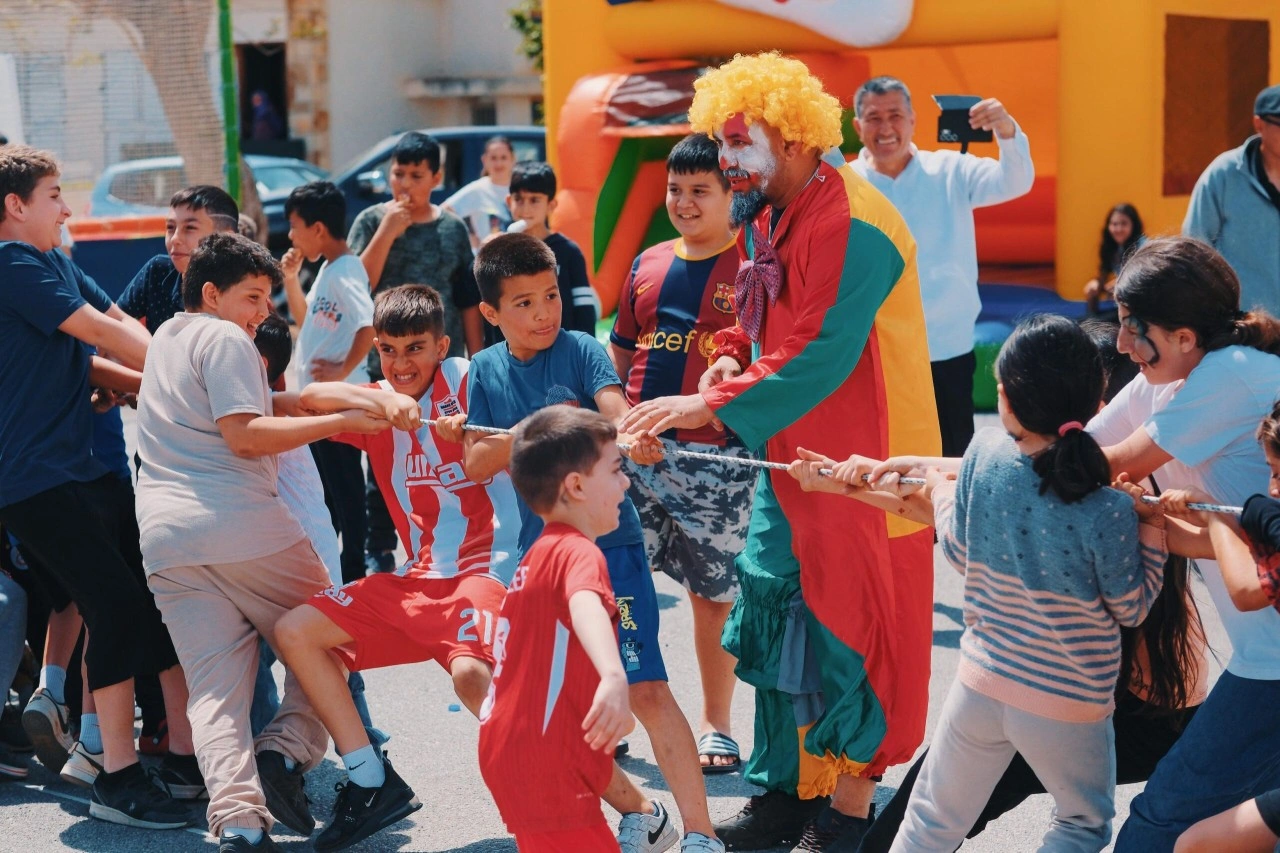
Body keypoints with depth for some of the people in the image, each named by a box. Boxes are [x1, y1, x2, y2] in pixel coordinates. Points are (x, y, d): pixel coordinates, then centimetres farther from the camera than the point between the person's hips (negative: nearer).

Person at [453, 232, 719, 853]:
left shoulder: (580, 350, -6)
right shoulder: (486, 370, 5)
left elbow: (617, 408, -24)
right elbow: (475, 464, 0)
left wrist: (634, 436, -47)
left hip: (609, 543, -5)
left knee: (646, 689, -10)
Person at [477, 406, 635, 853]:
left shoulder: (543, 551, 15)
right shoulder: (578, 552, -17)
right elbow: (584, 604, -39)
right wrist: (614, 677, -57)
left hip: (515, 747, 10)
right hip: (544, 764, -10)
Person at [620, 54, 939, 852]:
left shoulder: (849, 225, -22)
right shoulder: (770, 215, 7)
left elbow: (816, 357, -27)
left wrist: (709, 407, -26)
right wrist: (728, 360, -2)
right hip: (792, 458, 9)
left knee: (846, 635, 0)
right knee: (775, 620, 13)